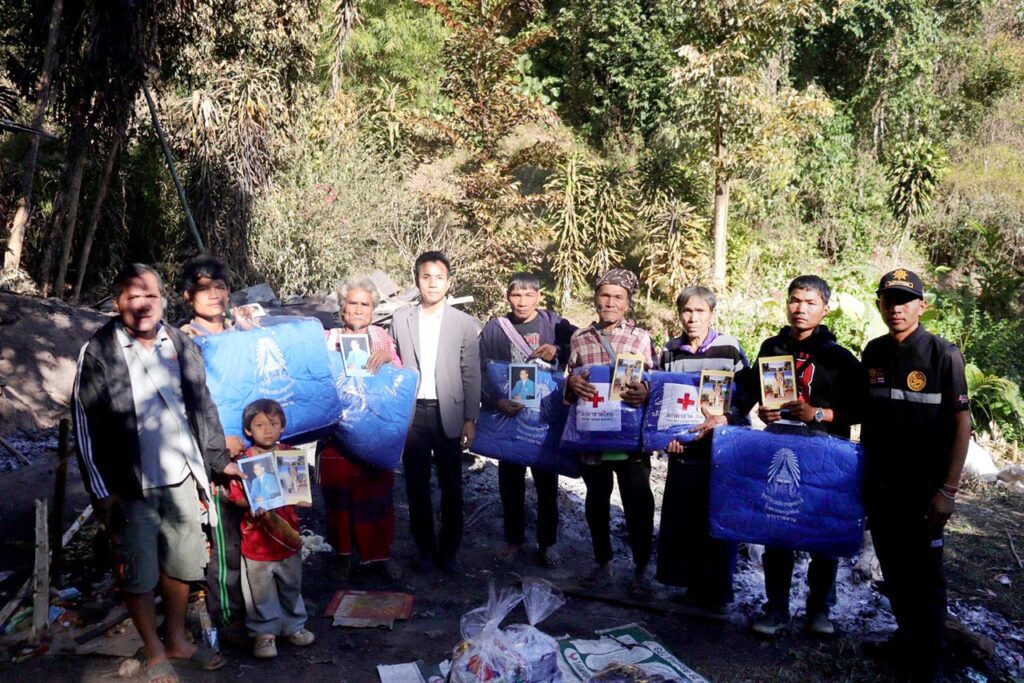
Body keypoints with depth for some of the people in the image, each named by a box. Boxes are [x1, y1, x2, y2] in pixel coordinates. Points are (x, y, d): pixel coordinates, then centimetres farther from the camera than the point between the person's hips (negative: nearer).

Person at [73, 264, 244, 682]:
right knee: (139, 575, 7)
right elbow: (86, 424, -8)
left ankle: (177, 640, 34)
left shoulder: (181, 345, 4)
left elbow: (203, 407, 12)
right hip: (131, 487, -4)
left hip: (182, 477, 4)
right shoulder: (98, 352, -9)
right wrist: (101, 490, -9)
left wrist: (219, 459, 12)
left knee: (181, 565, 15)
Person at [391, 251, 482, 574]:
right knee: (416, 486, 11)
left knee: (451, 487, 8)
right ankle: (424, 548, 27)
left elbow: (471, 376, 0)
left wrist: (470, 419, -4)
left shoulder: (464, 324, -1)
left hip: (448, 414, -1)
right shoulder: (401, 320, 3)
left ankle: (448, 550, 23)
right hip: (411, 413, 1)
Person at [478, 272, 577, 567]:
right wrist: (496, 402, -20)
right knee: (510, 481, 11)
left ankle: (548, 543, 23)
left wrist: (559, 350, -23)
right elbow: (480, 374, -4)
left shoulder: (554, 323, -2)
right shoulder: (493, 329, 0)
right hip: (509, 416, 1)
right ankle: (513, 540, 27)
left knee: (547, 482, 9)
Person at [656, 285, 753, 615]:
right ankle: (694, 585, 24)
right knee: (682, 520, 5)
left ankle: (718, 592, 18)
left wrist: (724, 419, -17)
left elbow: (746, 396, -3)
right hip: (684, 448, 3)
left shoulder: (730, 348, -3)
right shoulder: (671, 351, 7)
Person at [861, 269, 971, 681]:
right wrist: (863, 473, 9)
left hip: (924, 489, -4)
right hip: (880, 487, 5)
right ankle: (906, 637, 36)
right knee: (893, 571, 16)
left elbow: (962, 423, -10)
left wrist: (948, 489, -14)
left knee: (923, 577, 5)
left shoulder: (943, 354, -11)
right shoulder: (874, 353, 4)